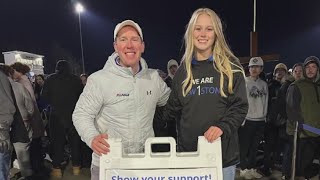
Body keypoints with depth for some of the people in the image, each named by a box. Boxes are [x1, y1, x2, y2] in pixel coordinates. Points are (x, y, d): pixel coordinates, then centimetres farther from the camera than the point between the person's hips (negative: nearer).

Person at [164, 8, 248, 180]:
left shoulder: (231, 67, -2)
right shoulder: (183, 70, 5)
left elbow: (240, 106, -6)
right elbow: (173, 110, 10)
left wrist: (222, 127, -20)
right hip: (188, 152, 2)